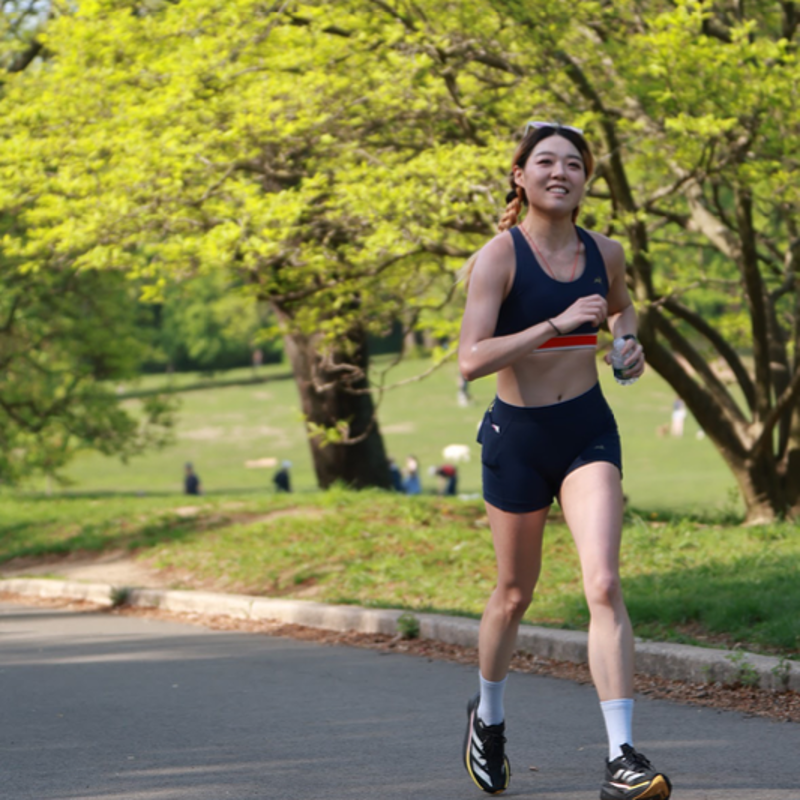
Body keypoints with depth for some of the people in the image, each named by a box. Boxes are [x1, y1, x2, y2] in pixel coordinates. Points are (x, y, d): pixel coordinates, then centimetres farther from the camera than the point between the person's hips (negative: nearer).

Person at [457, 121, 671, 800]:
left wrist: (631, 342, 5)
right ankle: (489, 717, 41)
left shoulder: (605, 252, 3)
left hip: (589, 431, 2)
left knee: (603, 583, -15)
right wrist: (559, 324, -26)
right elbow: (470, 361, -21)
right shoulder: (498, 257, -11)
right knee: (516, 592, 12)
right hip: (517, 434, -2)